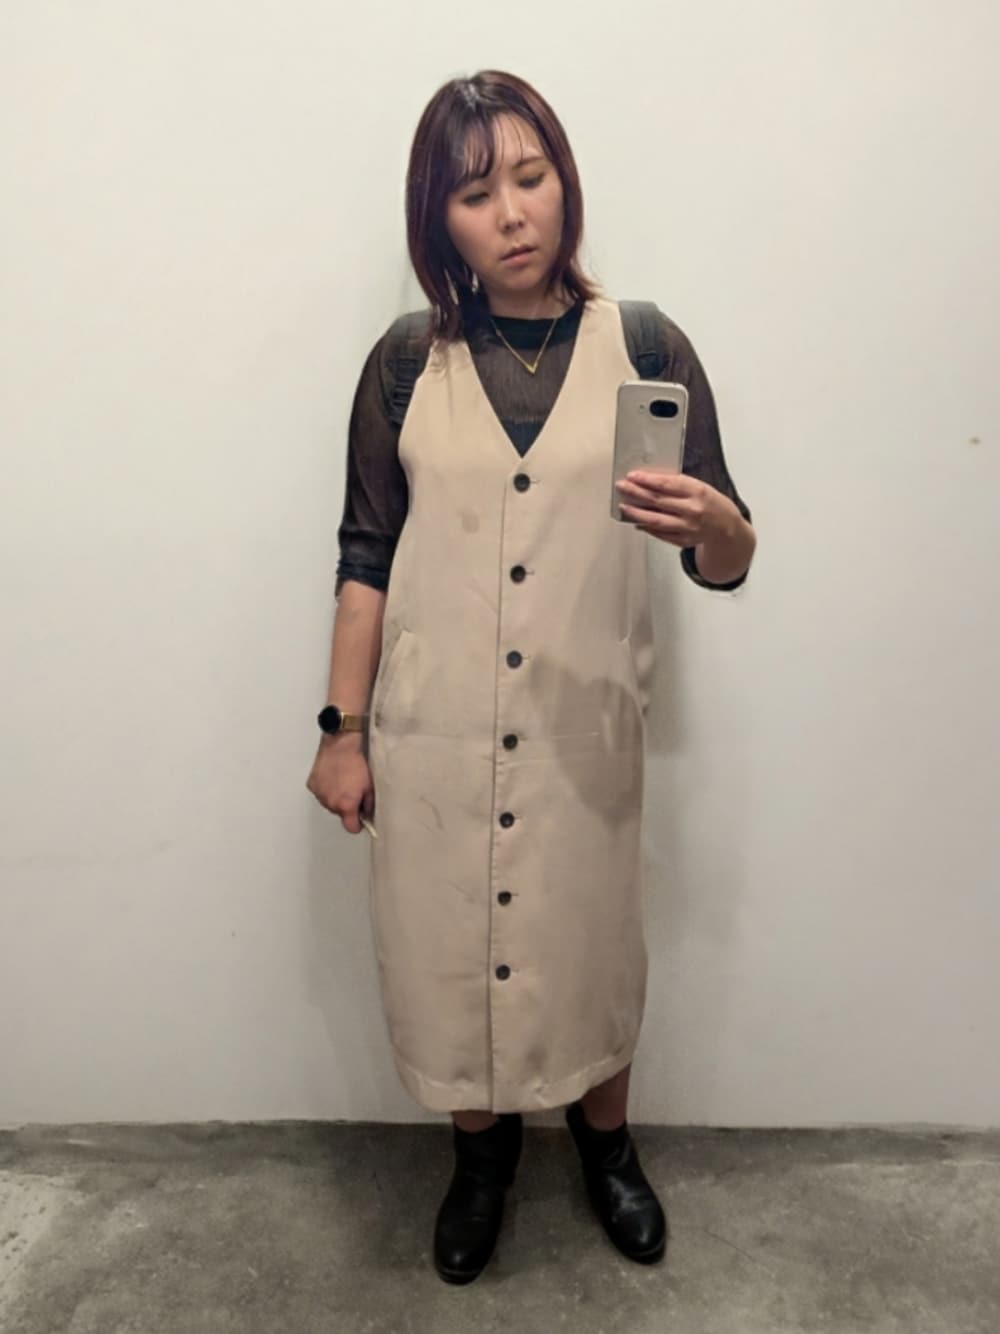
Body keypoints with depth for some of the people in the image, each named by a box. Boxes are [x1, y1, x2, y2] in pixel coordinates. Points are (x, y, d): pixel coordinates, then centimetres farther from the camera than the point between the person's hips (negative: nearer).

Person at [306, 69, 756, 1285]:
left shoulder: (648, 349, -2)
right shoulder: (406, 361, 0)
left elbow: (726, 566, -4)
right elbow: (366, 555, 2)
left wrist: (716, 525, -27)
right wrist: (343, 728, 1)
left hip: (585, 730, 0)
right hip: (432, 732, 1)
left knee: (591, 946, 16)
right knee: (447, 949, 14)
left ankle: (605, 1141, 48)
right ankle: (481, 1151, 45)